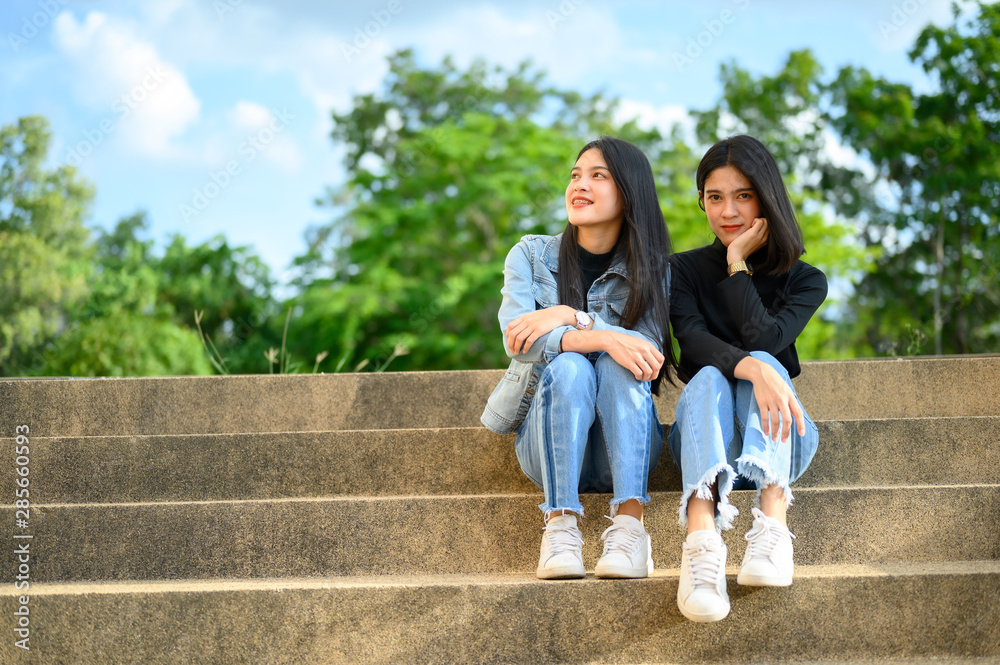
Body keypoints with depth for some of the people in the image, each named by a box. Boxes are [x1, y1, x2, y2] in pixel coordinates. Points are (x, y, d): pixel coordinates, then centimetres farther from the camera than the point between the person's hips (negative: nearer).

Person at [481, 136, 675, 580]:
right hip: (547, 443, 0)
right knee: (568, 367, -30)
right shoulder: (530, 255, 4)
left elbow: (651, 347, -12)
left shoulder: (650, 271, 5)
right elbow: (518, 339, -14)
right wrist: (602, 338, -30)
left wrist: (572, 317, -24)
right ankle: (560, 526, -37)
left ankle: (629, 522, -42)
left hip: (623, 451, 0)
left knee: (620, 364, -29)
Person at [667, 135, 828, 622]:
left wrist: (738, 264, -7)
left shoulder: (804, 280, 8)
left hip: (777, 439, 0)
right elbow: (694, 342, -14)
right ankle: (701, 544, -63)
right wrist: (750, 369, -34)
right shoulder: (684, 270, 7)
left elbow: (765, 338, -14)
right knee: (708, 378, -33)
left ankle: (772, 526, -55)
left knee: (764, 362, -29)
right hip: (707, 442, 0)